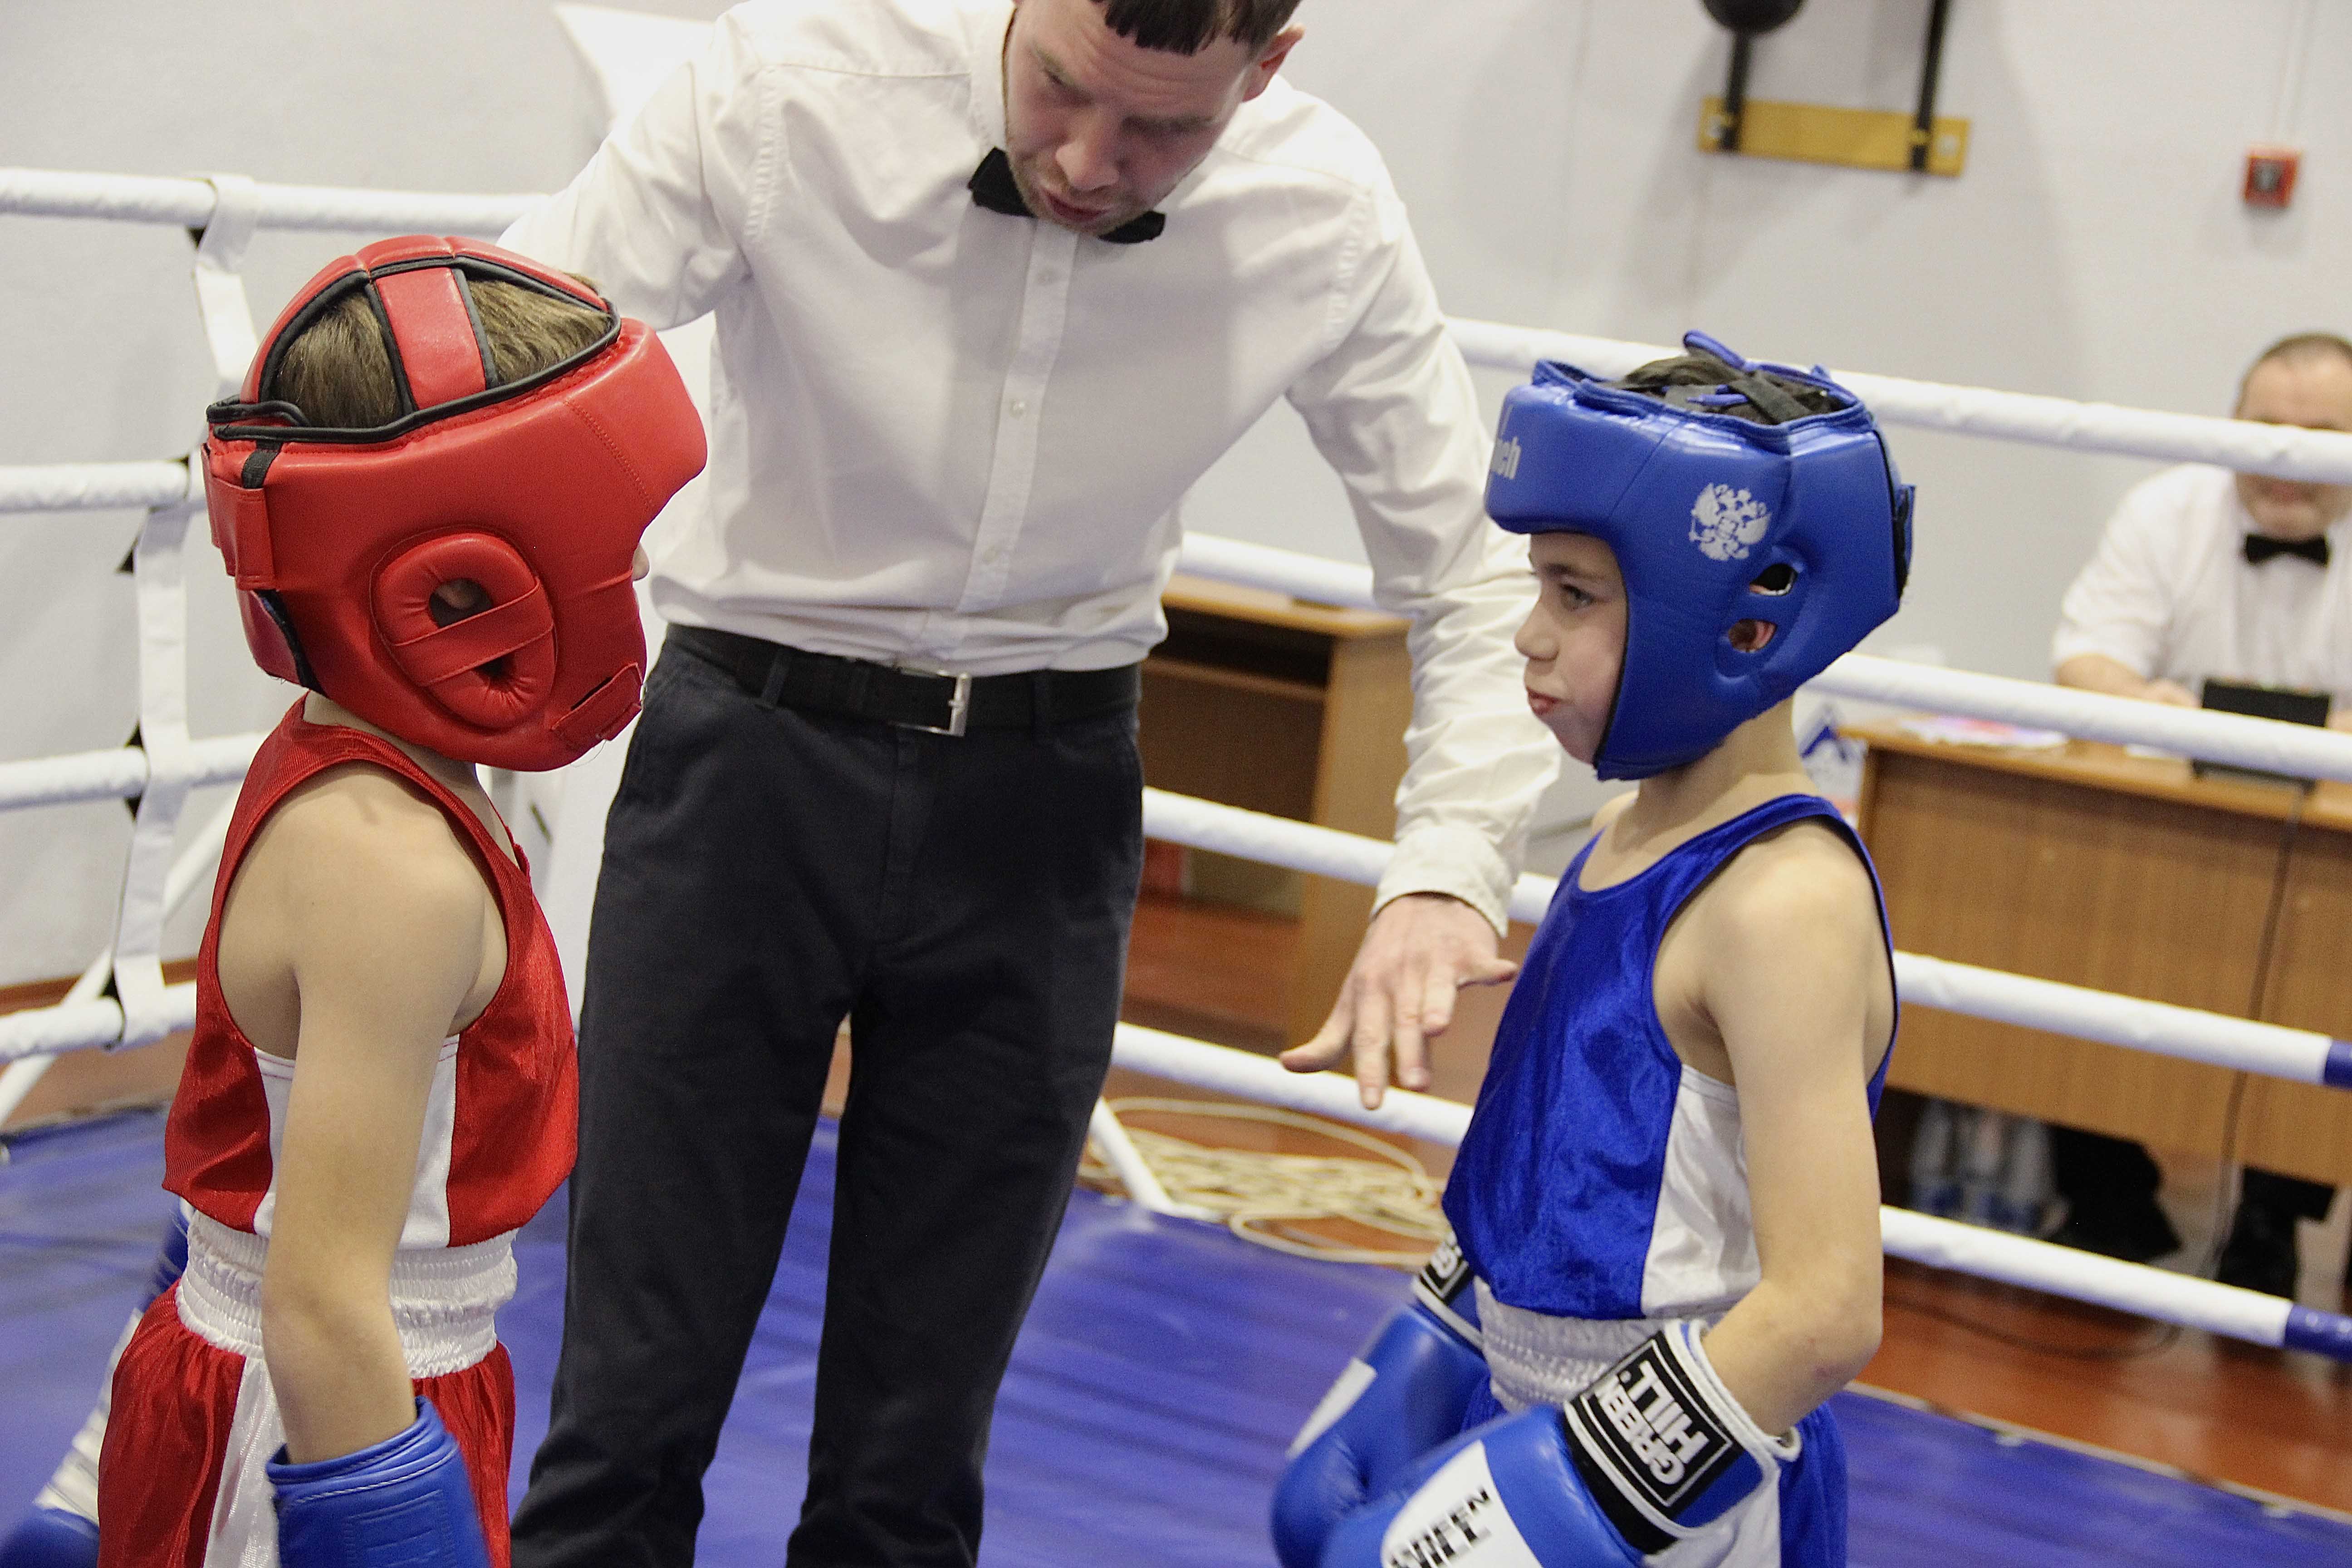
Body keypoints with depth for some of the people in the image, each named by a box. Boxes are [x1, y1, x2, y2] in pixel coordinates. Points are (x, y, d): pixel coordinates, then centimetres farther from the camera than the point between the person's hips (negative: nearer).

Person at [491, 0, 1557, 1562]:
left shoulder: (1326, 215, -11)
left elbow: (1477, 572, -1)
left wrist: (1450, 873, -15)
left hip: (1040, 802, 2)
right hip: (748, 746, -1)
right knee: (633, 1397, 0)